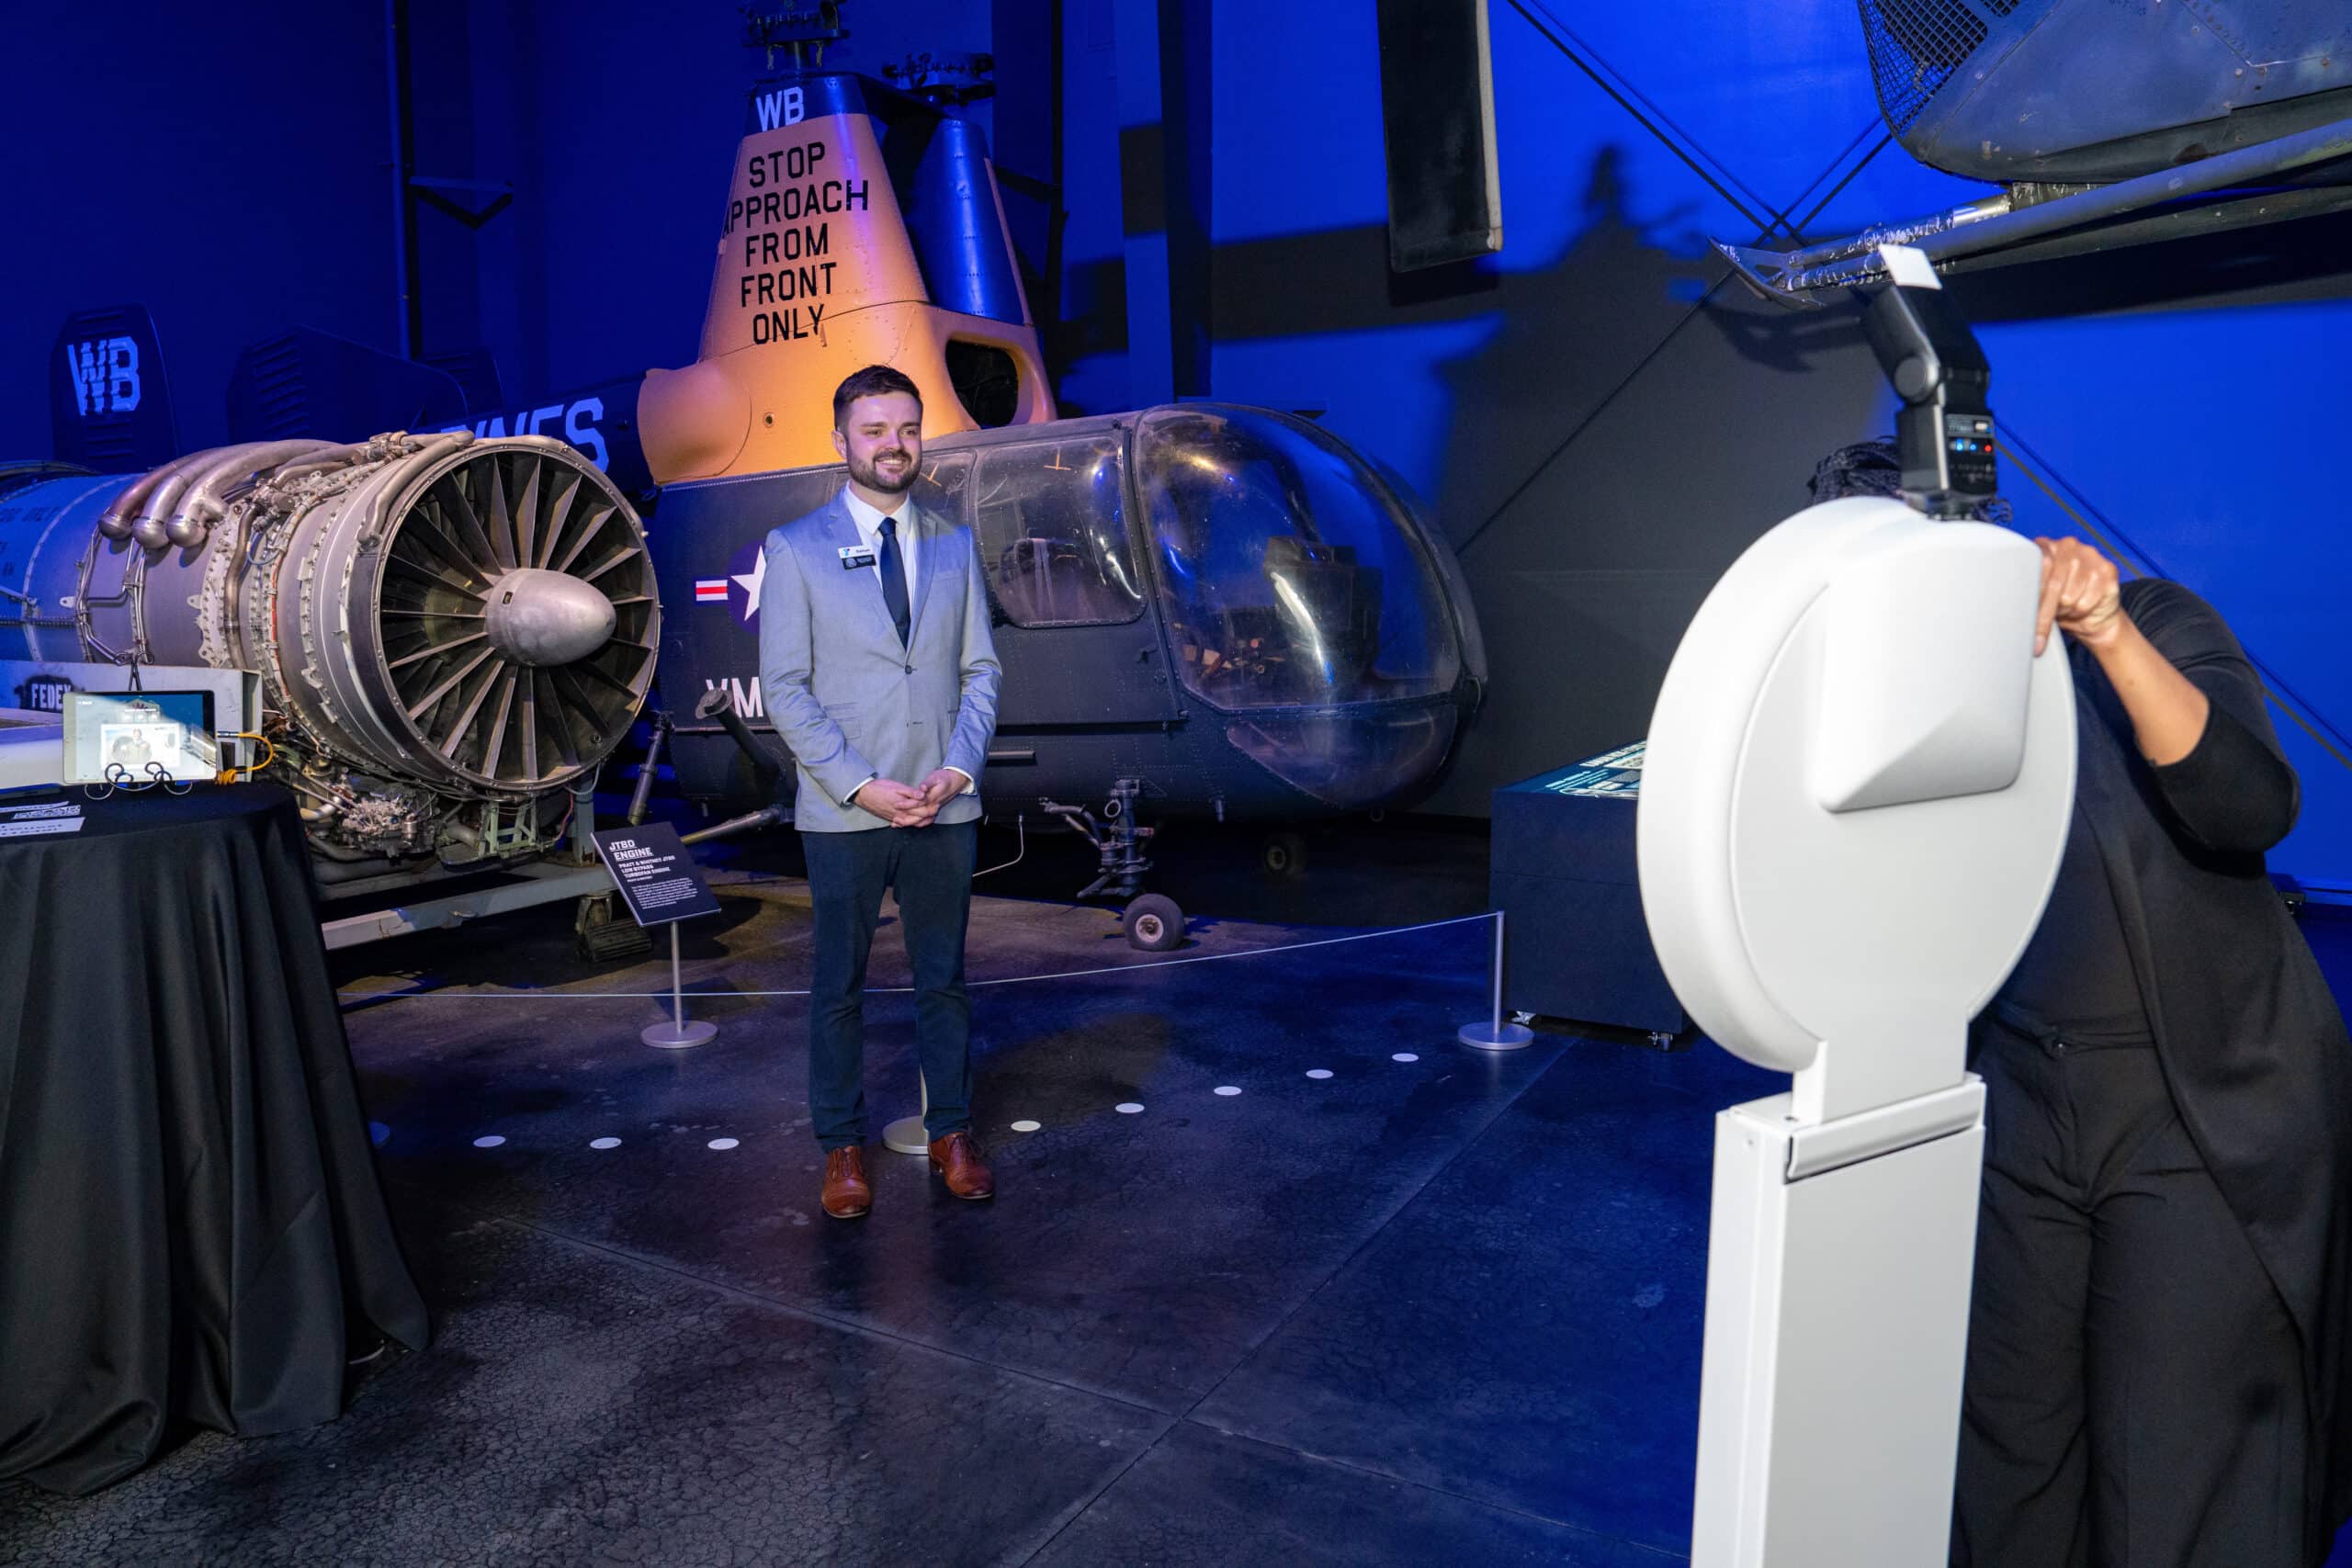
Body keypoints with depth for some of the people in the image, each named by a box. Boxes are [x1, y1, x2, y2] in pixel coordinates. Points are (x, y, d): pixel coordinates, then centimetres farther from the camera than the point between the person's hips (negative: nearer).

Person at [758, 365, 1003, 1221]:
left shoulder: (955, 546, 9)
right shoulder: (795, 548, -1)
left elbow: (980, 670, 7)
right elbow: (784, 688, -5)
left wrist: (956, 770, -8)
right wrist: (863, 787, -14)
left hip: (945, 806, 3)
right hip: (844, 813, -2)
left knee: (945, 980, 12)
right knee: (839, 988, 9)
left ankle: (950, 1133, 26)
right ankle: (842, 1147, 23)